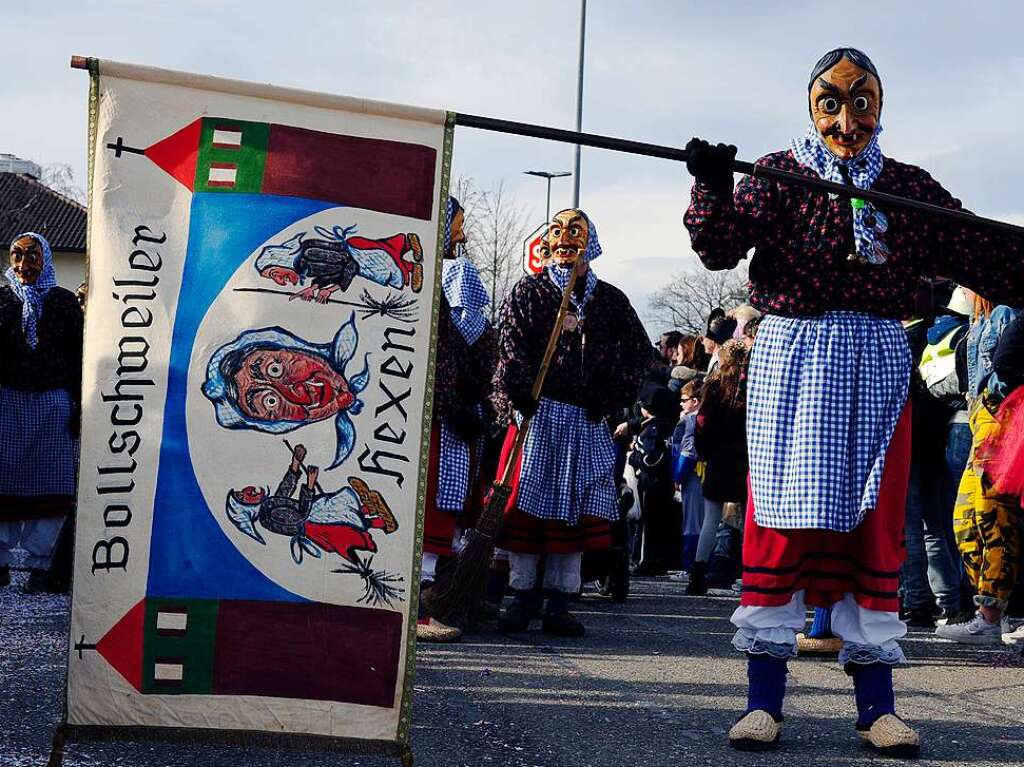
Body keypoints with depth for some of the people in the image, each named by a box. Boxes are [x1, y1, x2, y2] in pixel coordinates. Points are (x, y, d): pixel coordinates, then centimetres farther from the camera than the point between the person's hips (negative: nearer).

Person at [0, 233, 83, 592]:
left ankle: (40, 566, 1)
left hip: (54, 402, 0)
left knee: (51, 483, -3)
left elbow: (77, 357, 7)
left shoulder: (64, 301, 7)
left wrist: (79, 405, 1)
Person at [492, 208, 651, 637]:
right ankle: (522, 595, 7)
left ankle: (559, 603, 6)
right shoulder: (528, 292, 7)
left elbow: (639, 352, 10)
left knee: (577, 506, 1)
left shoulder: (610, 300, 12)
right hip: (538, 412, -2)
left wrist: (609, 399, -2)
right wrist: (519, 401, -17)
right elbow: (511, 351, -4)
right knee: (527, 501, -2)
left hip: (587, 419, 2)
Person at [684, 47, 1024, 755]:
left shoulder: (910, 188, 9)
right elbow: (720, 247, -7)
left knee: (876, 525, 2)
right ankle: (764, 700, 2)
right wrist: (713, 188, -25)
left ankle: (877, 704, 8)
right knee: (782, 517, -4)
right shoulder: (778, 175, 4)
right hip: (793, 356, -2)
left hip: (878, 364, 2)